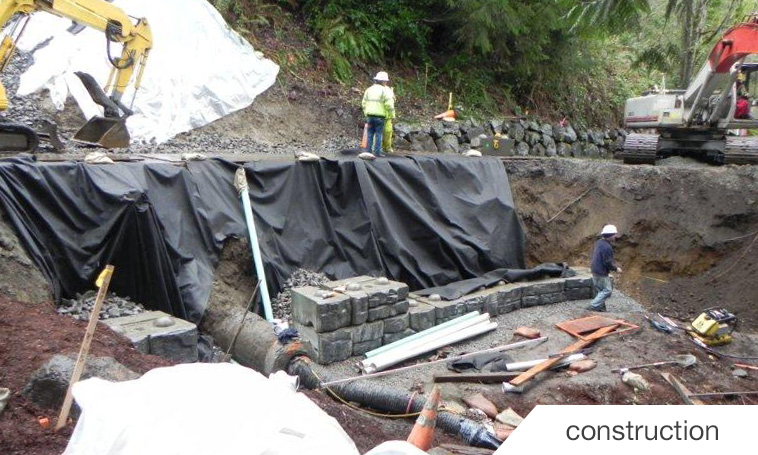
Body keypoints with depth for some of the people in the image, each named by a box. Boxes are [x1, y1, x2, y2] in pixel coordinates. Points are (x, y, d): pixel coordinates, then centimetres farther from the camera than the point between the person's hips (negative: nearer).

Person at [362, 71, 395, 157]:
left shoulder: (369, 89, 11)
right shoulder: (385, 90, -6)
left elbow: (364, 103, 12)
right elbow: (389, 104, -13)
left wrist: (366, 113, 19)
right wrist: (392, 115, -2)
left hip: (369, 115, 4)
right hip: (380, 116, -4)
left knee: (370, 134, 10)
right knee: (378, 134, 1)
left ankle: (369, 151, 10)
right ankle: (377, 152, 0)